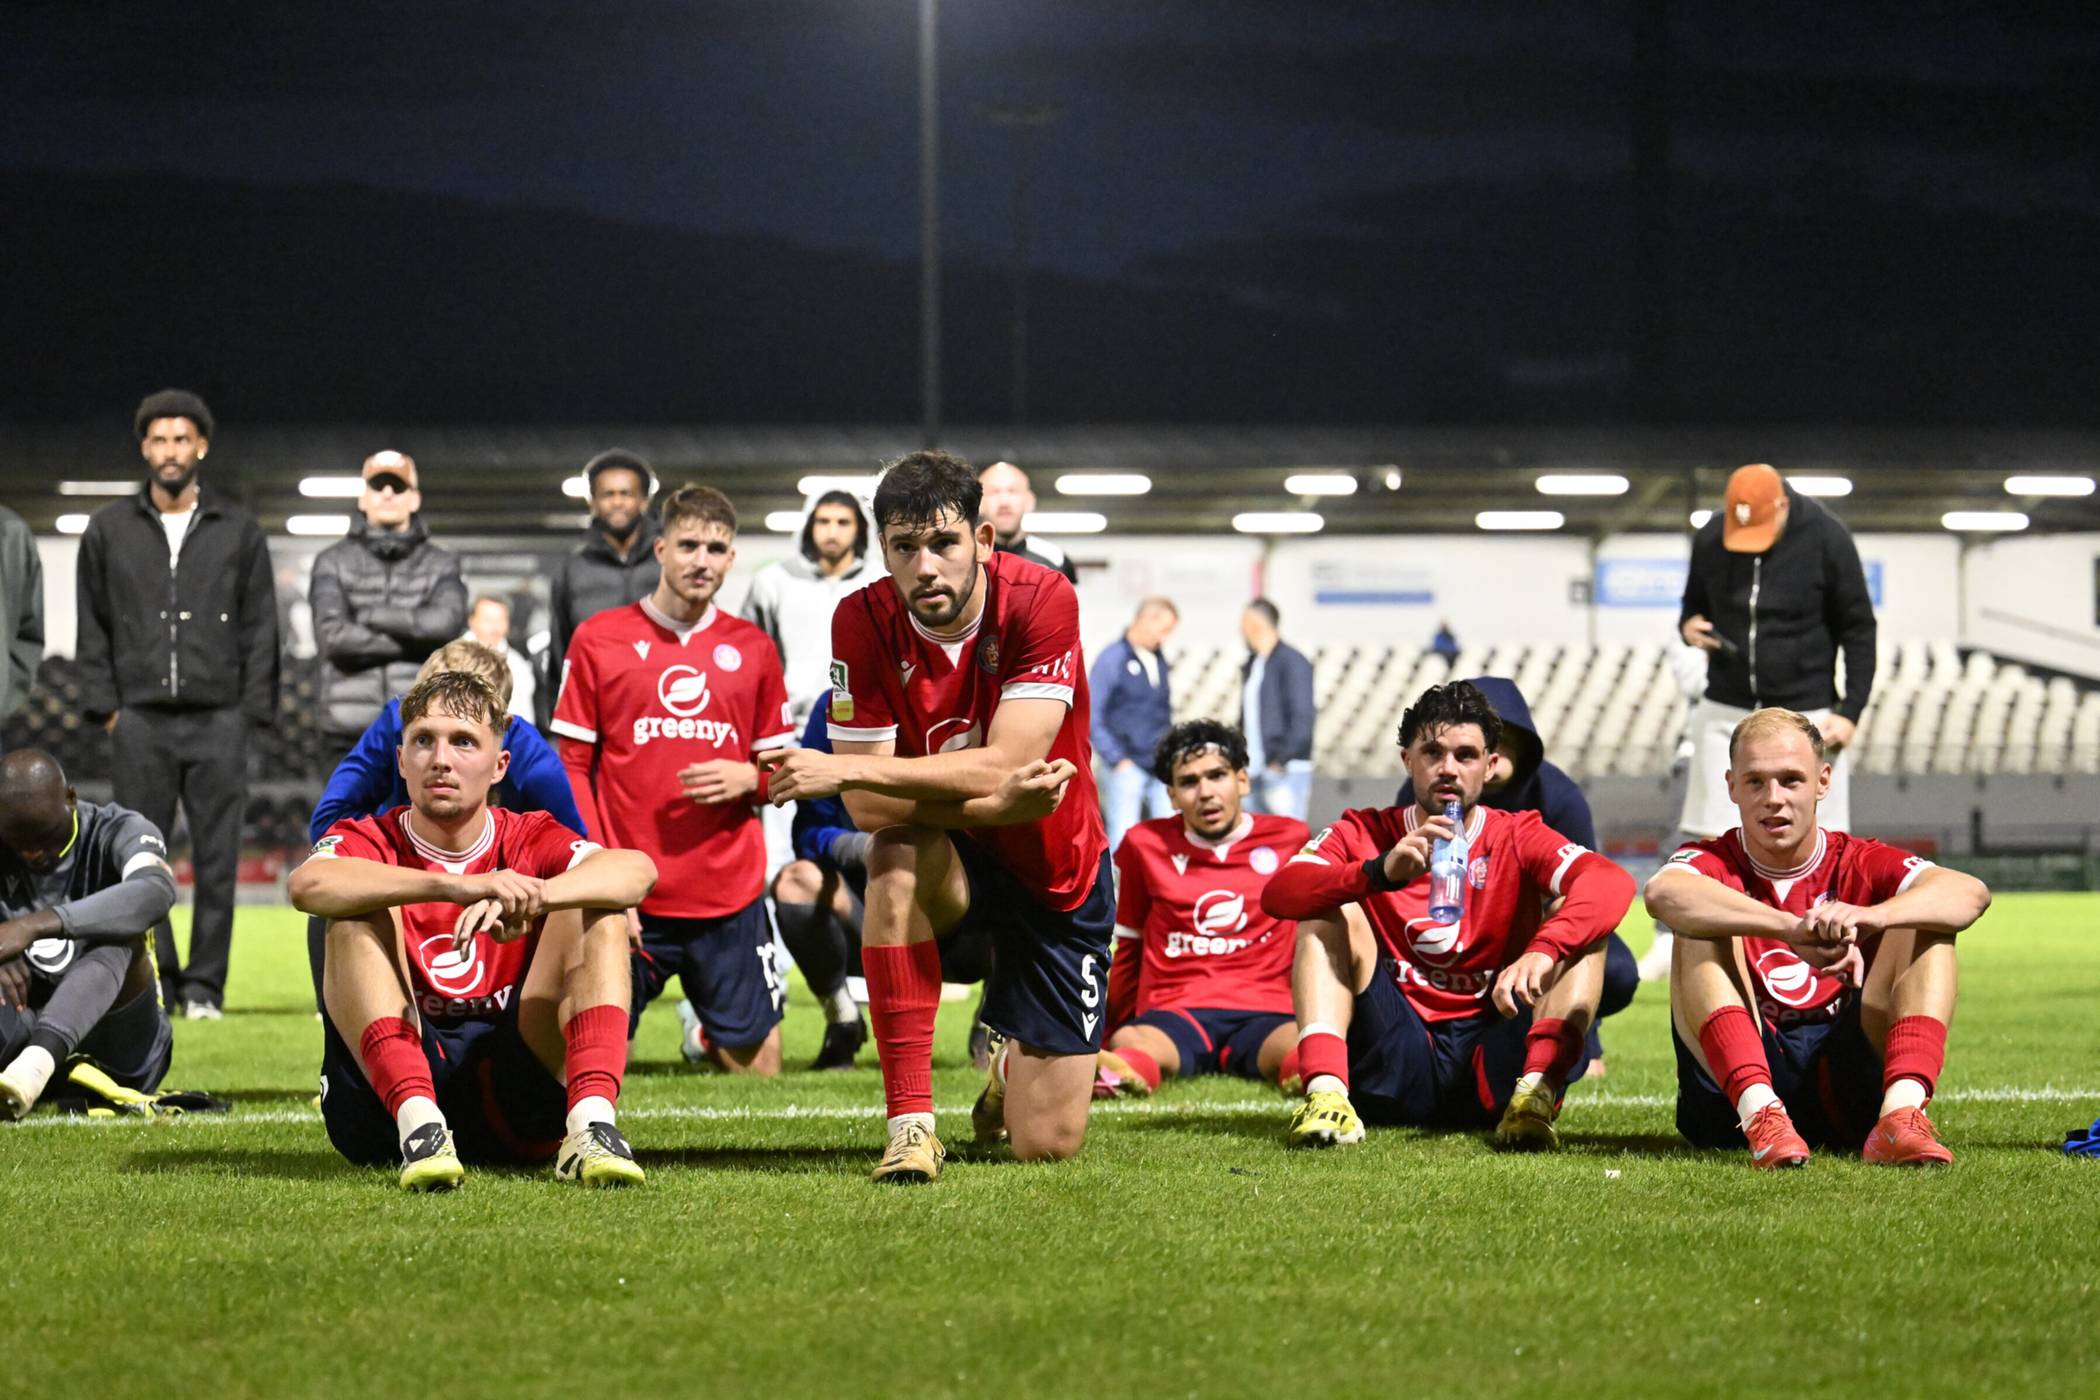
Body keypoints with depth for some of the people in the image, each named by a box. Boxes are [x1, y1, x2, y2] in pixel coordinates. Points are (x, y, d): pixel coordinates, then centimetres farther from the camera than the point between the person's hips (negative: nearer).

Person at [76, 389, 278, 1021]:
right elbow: (93, 626, 11)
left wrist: (251, 710, 0)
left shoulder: (238, 531, 8)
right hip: (140, 720, 1)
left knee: (216, 860, -1)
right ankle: (154, 979, 7)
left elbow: (260, 628, 8)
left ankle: (204, 985, 4)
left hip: (217, 721, -1)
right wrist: (104, 704, 2)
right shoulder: (109, 530, 10)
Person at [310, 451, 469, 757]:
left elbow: (448, 621, -10)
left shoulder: (441, 563, 11)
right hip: (353, 730, 0)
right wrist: (415, 642, -6)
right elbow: (333, 635, -7)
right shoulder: (333, 562, 9)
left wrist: (369, 615, -6)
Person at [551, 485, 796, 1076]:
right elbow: (572, 767, 2)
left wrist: (748, 778, -8)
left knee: (755, 1057, -1)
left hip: (731, 894, 2)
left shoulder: (753, 649, 9)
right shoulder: (598, 640, 3)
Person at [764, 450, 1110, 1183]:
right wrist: (990, 800, -34)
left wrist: (845, 769, -34)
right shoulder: (864, 621, -17)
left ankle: (1014, 1064, 35)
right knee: (896, 864, -38)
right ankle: (910, 1122, -29)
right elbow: (867, 807, -19)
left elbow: (1006, 765, -31)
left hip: (1055, 872, -1)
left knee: (1047, 1145, -4)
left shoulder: (1041, 599, -23)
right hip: (950, 852, 1)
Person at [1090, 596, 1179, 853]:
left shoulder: (1158, 658, 12)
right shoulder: (1112, 659, -7)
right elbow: (1092, 716, -8)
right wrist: (1117, 759, -11)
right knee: (1123, 835, -4)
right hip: (1129, 765, -6)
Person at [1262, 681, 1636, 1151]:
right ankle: (1325, 1092, -35)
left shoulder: (1517, 838, 4)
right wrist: (1379, 871, -32)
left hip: (1489, 1067, 0)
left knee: (1583, 927, -14)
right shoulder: (1363, 834, 6)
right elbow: (1277, 894, -14)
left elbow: (1611, 883, -16)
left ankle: (1534, 1093, -38)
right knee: (1331, 912, -14)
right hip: (1395, 1067, 0)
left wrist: (1544, 950, -37)